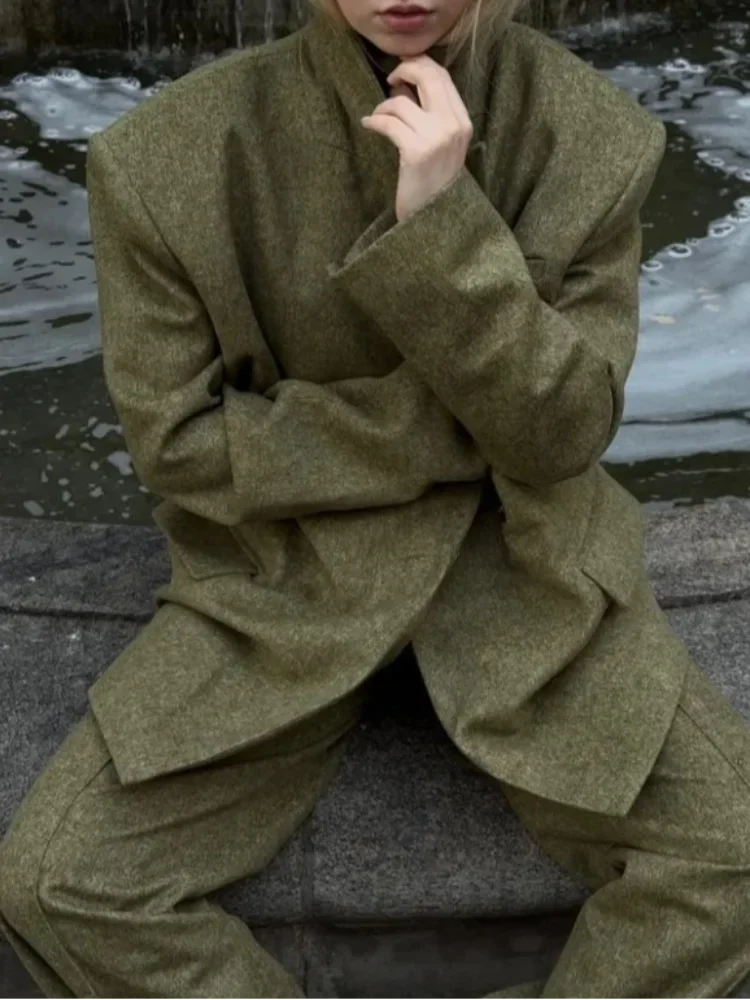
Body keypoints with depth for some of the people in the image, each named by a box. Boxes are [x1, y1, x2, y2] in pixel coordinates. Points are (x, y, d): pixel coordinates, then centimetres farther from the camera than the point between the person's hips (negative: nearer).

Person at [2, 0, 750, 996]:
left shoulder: (595, 139, -11)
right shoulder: (168, 159, -15)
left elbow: (562, 433, -13)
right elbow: (176, 440, -8)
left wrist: (444, 223, -27)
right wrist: (439, 419, -14)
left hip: (517, 559, 1)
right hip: (283, 571, 0)